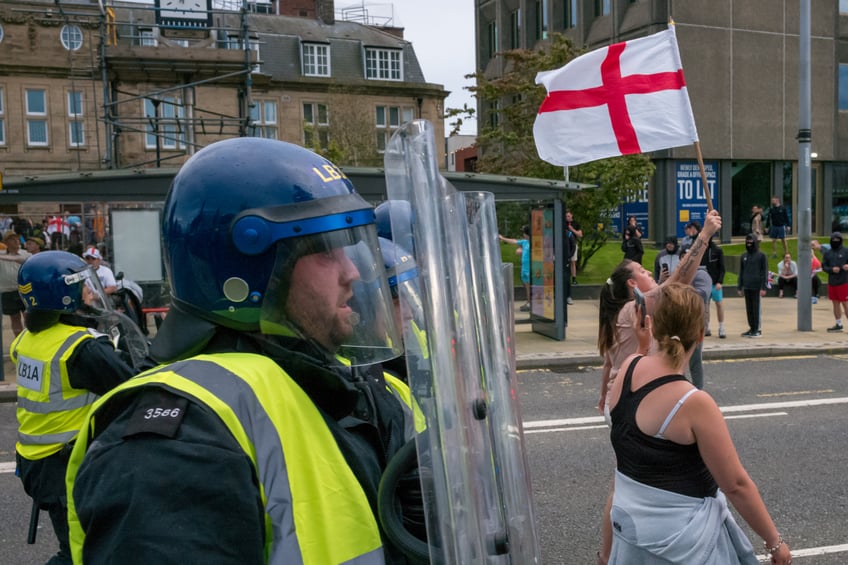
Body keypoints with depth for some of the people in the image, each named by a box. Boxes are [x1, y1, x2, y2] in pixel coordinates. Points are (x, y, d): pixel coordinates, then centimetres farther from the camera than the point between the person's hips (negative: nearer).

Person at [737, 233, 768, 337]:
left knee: (756, 308, -3)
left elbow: (765, 271, -4)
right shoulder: (744, 256, 12)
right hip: (747, 287, 5)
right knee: (749, 308, 8)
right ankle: (751, 328, 16)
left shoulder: (761, 255, -2)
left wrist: (763, 287, -10)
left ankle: (757, 329, 3)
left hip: (757, 287, -5)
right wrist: (739, 287, 12)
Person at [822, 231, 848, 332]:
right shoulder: (827, 253, 10)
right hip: (831, 282, 4)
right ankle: (838, 324, 20)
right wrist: (832, 269, -12)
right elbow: (824, 266, 7)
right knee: (835, 303, 11)